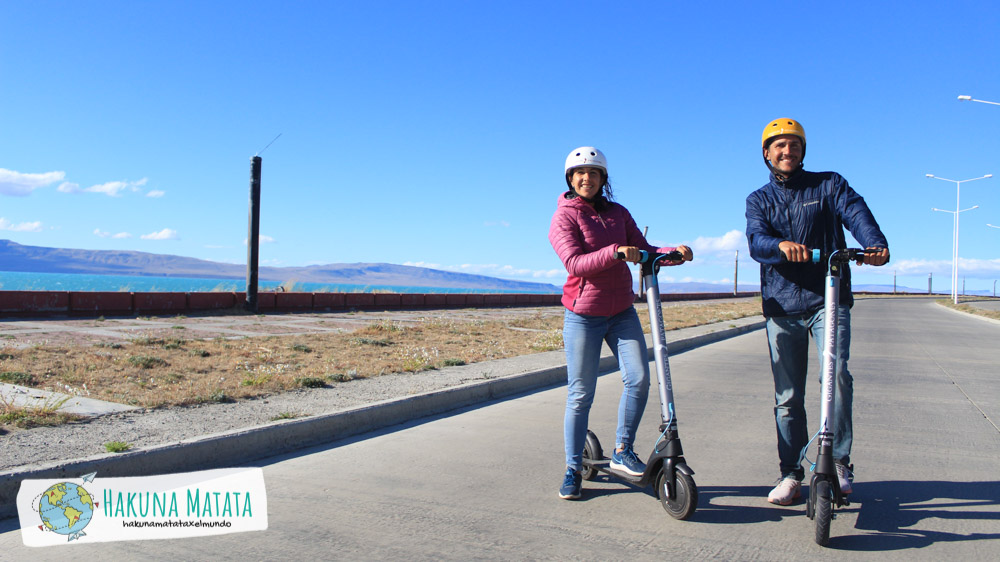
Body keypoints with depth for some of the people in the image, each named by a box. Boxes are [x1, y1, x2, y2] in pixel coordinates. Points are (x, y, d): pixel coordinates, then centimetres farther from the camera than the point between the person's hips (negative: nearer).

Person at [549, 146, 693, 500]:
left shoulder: (618, 213, 11)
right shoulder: (564, 217, -4)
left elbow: (643, 250, 6)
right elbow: (575, 262, -19)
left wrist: (675, 253, -13)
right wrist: (615, 252, -33)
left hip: (622, 311, 4)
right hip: (583, 315, -4)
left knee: (638, 379, -10)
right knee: (580, 395, 0)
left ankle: (622, 452, 9)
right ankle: (573, 469, 13)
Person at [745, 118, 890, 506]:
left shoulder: (829, 185, 10)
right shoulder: (758, 200, 12)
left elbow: (855, 212, -11)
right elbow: (755, 241, -8)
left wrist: (875, 243, -33)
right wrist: (781, 245, -32)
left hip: (828, 299, -1)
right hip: (781, 305, 2)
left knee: (836, 373, -20)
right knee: (787, 395, 4)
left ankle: (838, 460, -3)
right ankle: (791, 474, 15)